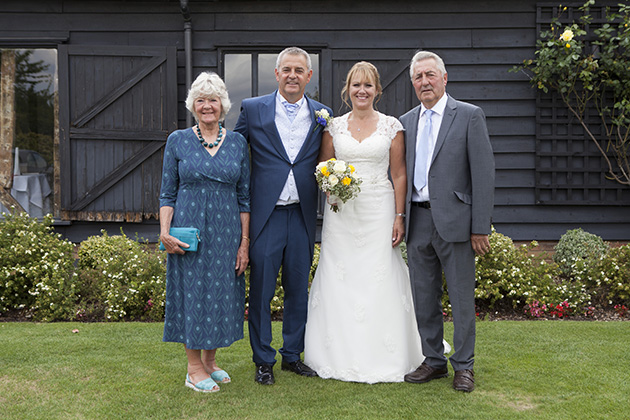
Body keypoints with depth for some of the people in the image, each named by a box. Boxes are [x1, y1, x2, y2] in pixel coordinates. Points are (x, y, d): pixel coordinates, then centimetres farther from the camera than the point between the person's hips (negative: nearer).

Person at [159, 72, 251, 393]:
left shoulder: (238, 143, 5)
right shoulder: (178, 141, 1)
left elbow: (244, 196, 6)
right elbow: (167, 193, 2)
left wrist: (245, 242, 2)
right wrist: (164, 232, -11)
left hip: (226, 232, 2)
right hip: (188, 229, -2)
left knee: (223, 292, 8)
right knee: (191, 292, 3)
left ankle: (211, 361, 26)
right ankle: (194, 369, 15)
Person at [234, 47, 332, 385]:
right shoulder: (253, 109, 2)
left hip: (303, 216, 2)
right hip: (266, 214, -2)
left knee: (298, 289, 11)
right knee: (261, 290, 3)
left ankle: (293, 354, 27)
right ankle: (263, 360, 18)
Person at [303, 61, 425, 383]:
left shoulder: (392, 126, 3)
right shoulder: (334, 126, 8)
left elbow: (399, 175, 2)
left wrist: (399, 216, -5)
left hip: (379, 211, -2)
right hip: (341, 213, 2)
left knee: (380, 281, -1)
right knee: (340, 281, 3)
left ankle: (382, 358, 10)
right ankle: (341, 354, 14)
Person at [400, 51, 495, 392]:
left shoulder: (469, 115, -1)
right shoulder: (405, 122, 13)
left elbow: (483, 173, -6)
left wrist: (480, 227, -11)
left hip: (454, 220, -4)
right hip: (417, 220, 5)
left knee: (461, 297, 2)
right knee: (424, 297, 10)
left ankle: (463, 366, 15)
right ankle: (434, 361, 23)